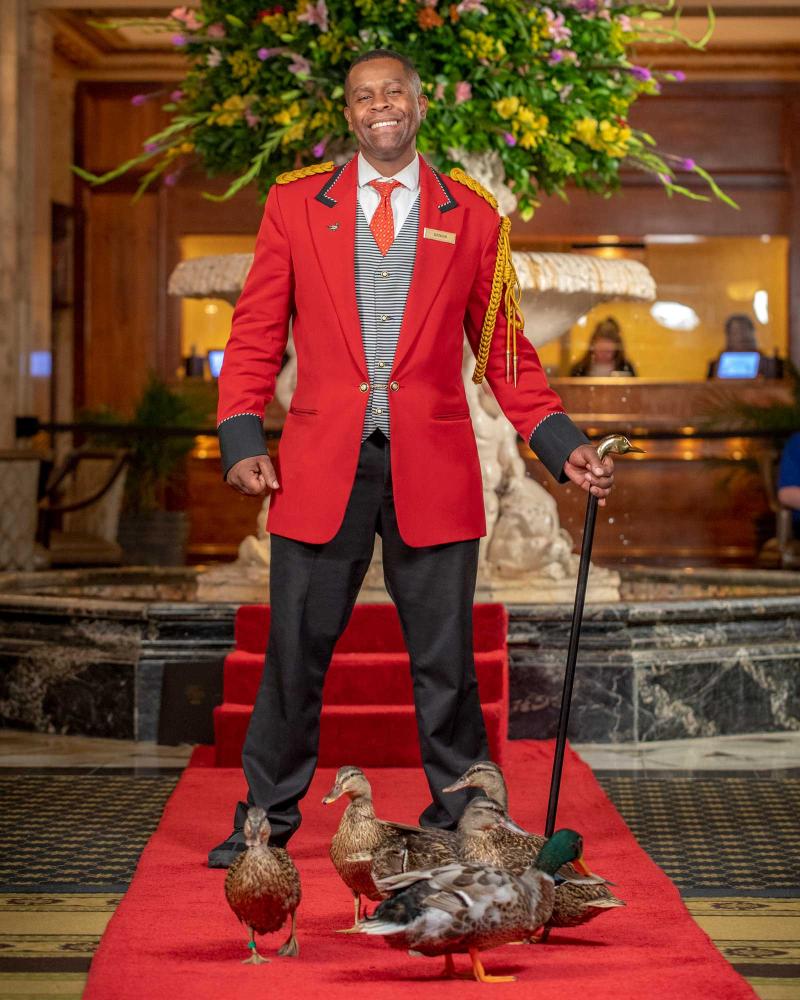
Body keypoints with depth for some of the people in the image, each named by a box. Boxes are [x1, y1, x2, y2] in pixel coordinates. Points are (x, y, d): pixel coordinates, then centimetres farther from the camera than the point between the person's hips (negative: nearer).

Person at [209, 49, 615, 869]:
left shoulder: (472, 218, 8)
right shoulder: (294, 205, 8)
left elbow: (502, 350, 10)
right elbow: (256, 334, 7)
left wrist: (562, 444, 0)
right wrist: (242, 438, -6)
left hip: (432, 470, 0)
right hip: (321, 465, 0)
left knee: (445, 662, 5)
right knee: (294, 655, 5)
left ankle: (460, 827, 18)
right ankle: (266, 822, 19)